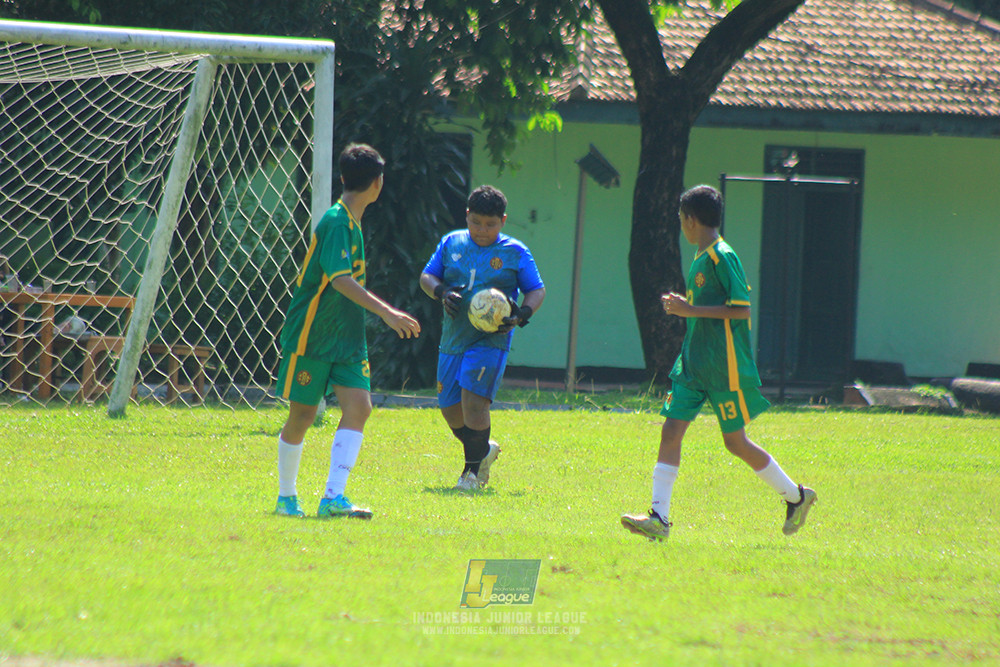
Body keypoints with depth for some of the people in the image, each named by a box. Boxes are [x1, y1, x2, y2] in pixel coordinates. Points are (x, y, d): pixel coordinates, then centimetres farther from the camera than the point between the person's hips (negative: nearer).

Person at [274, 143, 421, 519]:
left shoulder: (352, 222, 12)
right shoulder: (336, 223, -17)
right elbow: (341, 280, -30)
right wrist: (387, 312, -36)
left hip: (345, 338, 8)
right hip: (310, 334, -8)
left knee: (358, 406, -10)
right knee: (302, 415, 3)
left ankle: (333, 498, -16)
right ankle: (285, 498, 19)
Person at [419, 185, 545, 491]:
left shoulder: (515, 252, 1)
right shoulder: (452, 243, 9)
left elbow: (537, 290, 5)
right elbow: (426, 276, 12)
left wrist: (522, 314, -14)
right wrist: (441, 292, -9)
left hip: (490, 341, -4)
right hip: (453, 339, 4)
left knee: (473, 399, -17)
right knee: (449, 407, 6)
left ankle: (473, 470, -3)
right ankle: (485, 450, 33)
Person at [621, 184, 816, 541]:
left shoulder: (722, 257, -14)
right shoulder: (701, 258, 14)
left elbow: (741, 309, -19)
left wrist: (692, 310, -20)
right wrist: (682, 306, 13)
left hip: (725, 366, -9)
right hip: (694, 364, 9)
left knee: (735, 441, 0)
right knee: (671, 429, -3)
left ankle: (796, 496, 18)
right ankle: (658, 518, -6)